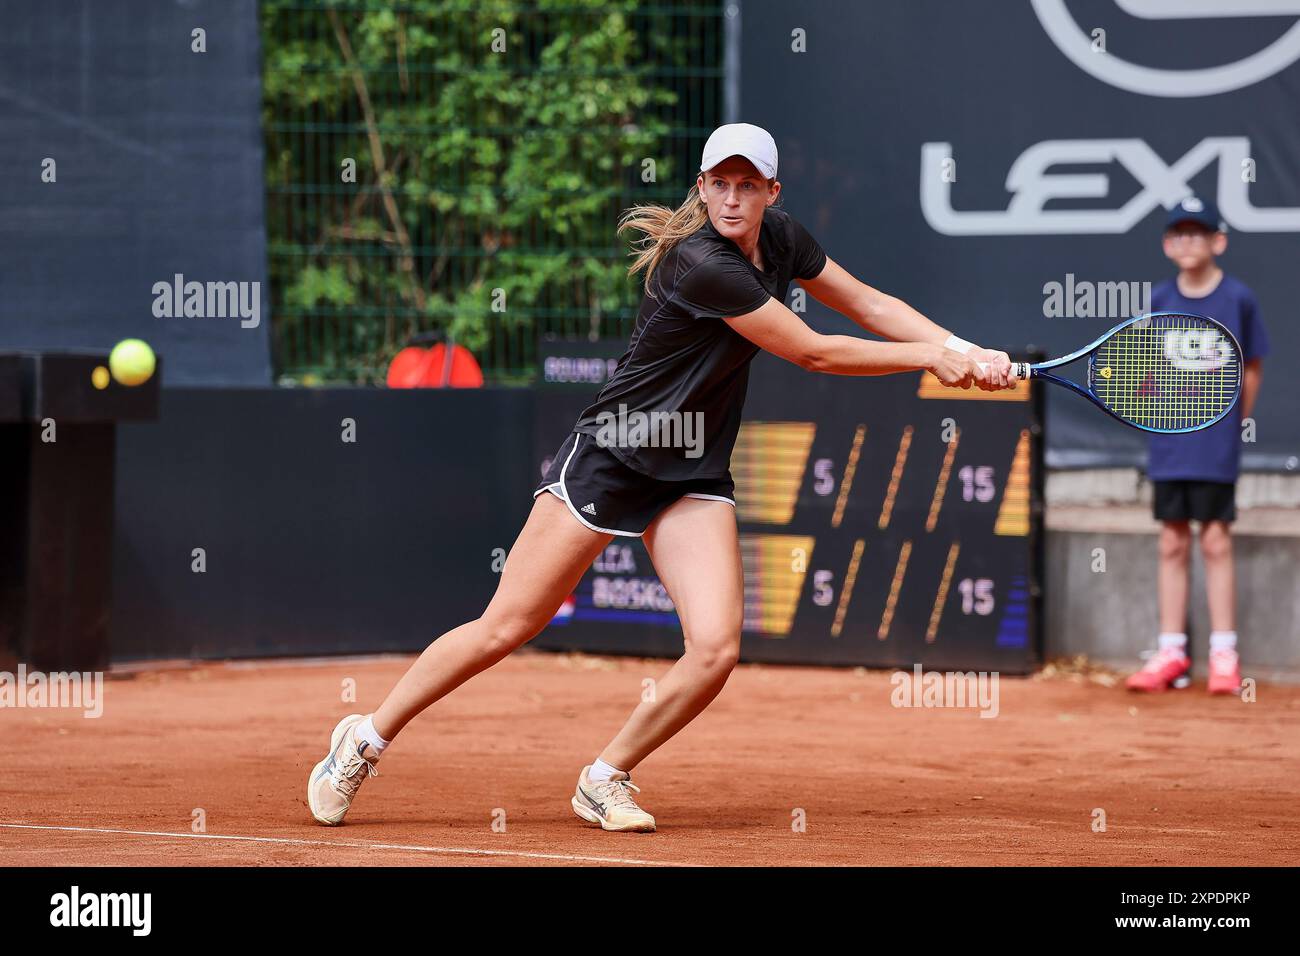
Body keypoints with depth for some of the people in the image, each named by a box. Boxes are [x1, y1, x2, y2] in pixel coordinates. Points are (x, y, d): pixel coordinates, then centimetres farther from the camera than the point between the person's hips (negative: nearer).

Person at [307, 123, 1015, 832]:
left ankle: (605, 780, 7)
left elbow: (870, 304, 11)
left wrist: (965, 350, -2)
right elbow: (814, 353, -19)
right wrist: (931, 356, -11)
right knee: (505, 629, -5)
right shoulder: (700, 264, -25)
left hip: (694, 477, 7)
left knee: (716, 648, -12)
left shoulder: (779, 239, 1)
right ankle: (366, 741, 13)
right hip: (609, 455, -7)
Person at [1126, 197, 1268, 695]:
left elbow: (1252, 369, 2)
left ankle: (1224, 654, 4)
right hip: (1168, 447, 3)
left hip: (1217, 447, -3)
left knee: (1215, 542, -1)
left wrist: (1232, 424, 2)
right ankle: (1171, 652, 12)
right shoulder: (1159, 301, 3)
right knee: (1172, 544, 7)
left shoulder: (1237, 298, -5)